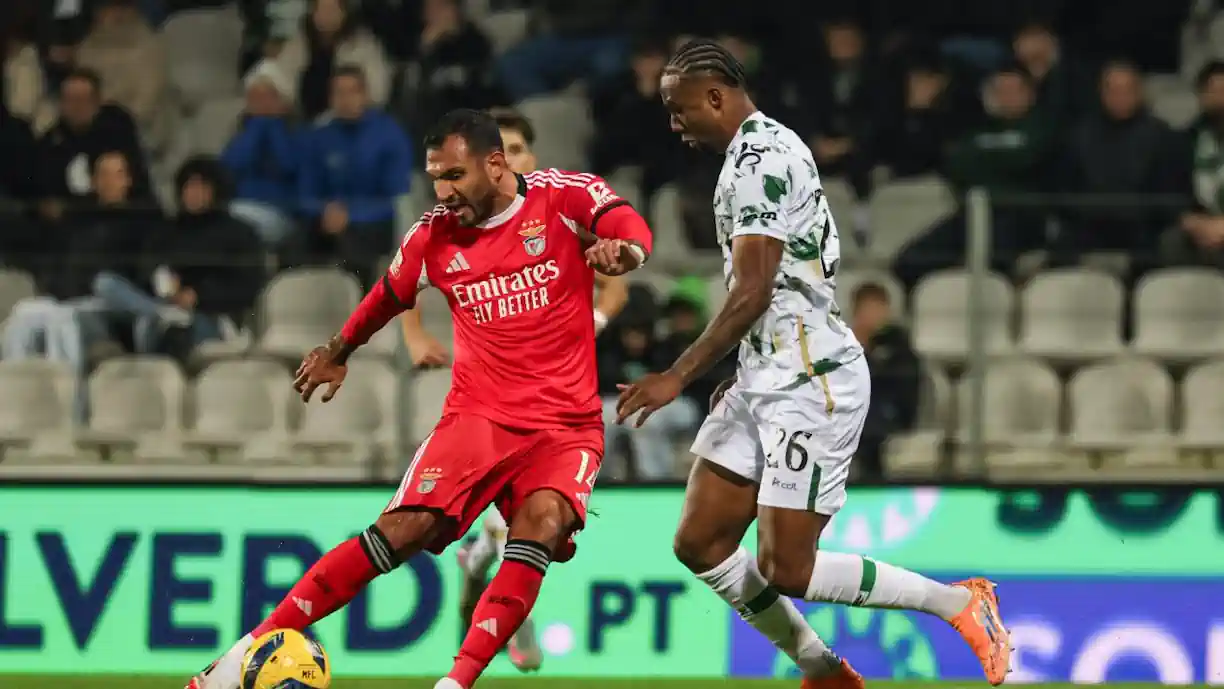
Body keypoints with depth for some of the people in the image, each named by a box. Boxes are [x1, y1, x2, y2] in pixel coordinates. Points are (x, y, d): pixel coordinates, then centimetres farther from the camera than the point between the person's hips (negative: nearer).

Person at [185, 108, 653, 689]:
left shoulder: (563, 196, -3)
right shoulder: (433, 236, 6)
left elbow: (631, 228, -18)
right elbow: (393, 293, 25)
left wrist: (620, 247, -42)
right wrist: (339, 351, 40)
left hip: (565, 427, -1)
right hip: (476, 417, 1)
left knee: (543, 522, -30)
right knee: (404, 528, -17)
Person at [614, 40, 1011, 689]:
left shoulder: (760, 160, -16)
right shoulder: (768, 147, 16)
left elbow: (751, 294, -21)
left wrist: (677, 377, -19)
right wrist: (746, 374, 25)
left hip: (811, 384, -10)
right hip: (769, 379, 10)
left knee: (787, 570, -10)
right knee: (700, 543, 7)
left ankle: (960, 603, 2)